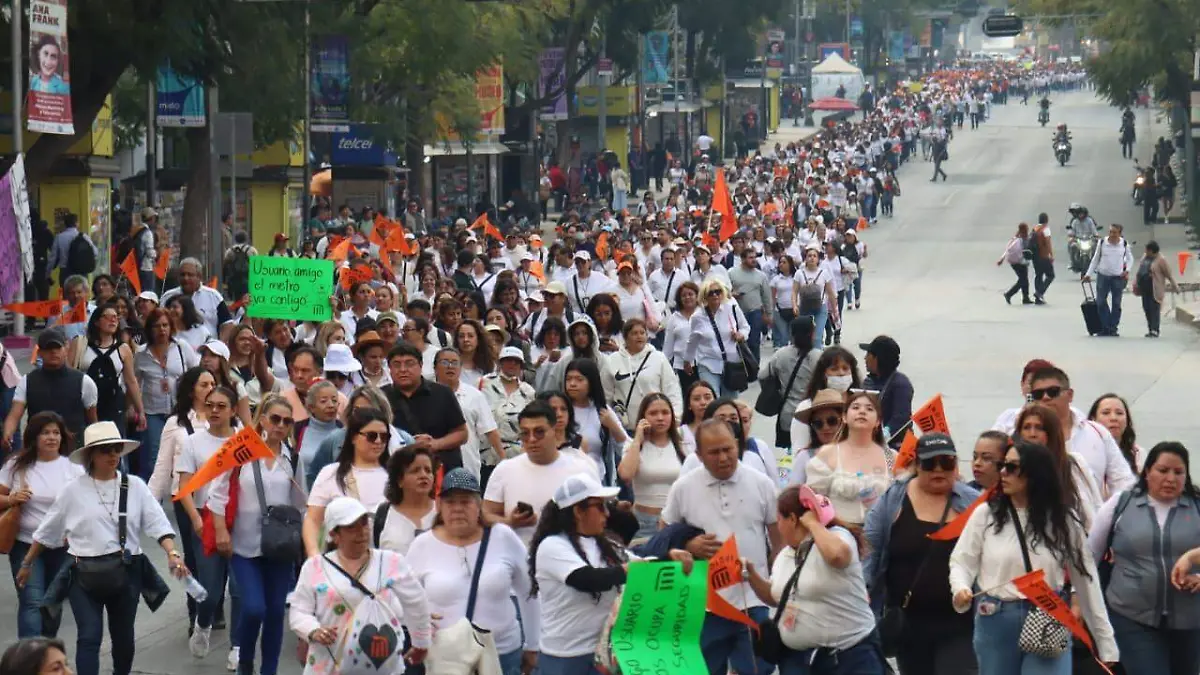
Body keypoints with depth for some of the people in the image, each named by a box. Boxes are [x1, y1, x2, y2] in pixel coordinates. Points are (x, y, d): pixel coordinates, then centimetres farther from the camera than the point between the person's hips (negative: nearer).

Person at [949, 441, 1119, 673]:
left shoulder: (1063, 520, 2)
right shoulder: (985, 514, 2)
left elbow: (1085, 578, 4)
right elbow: (962, 561, 3)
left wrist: (1106, 643, 3)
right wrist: (961, 589, -21)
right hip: (996, 624, 1)